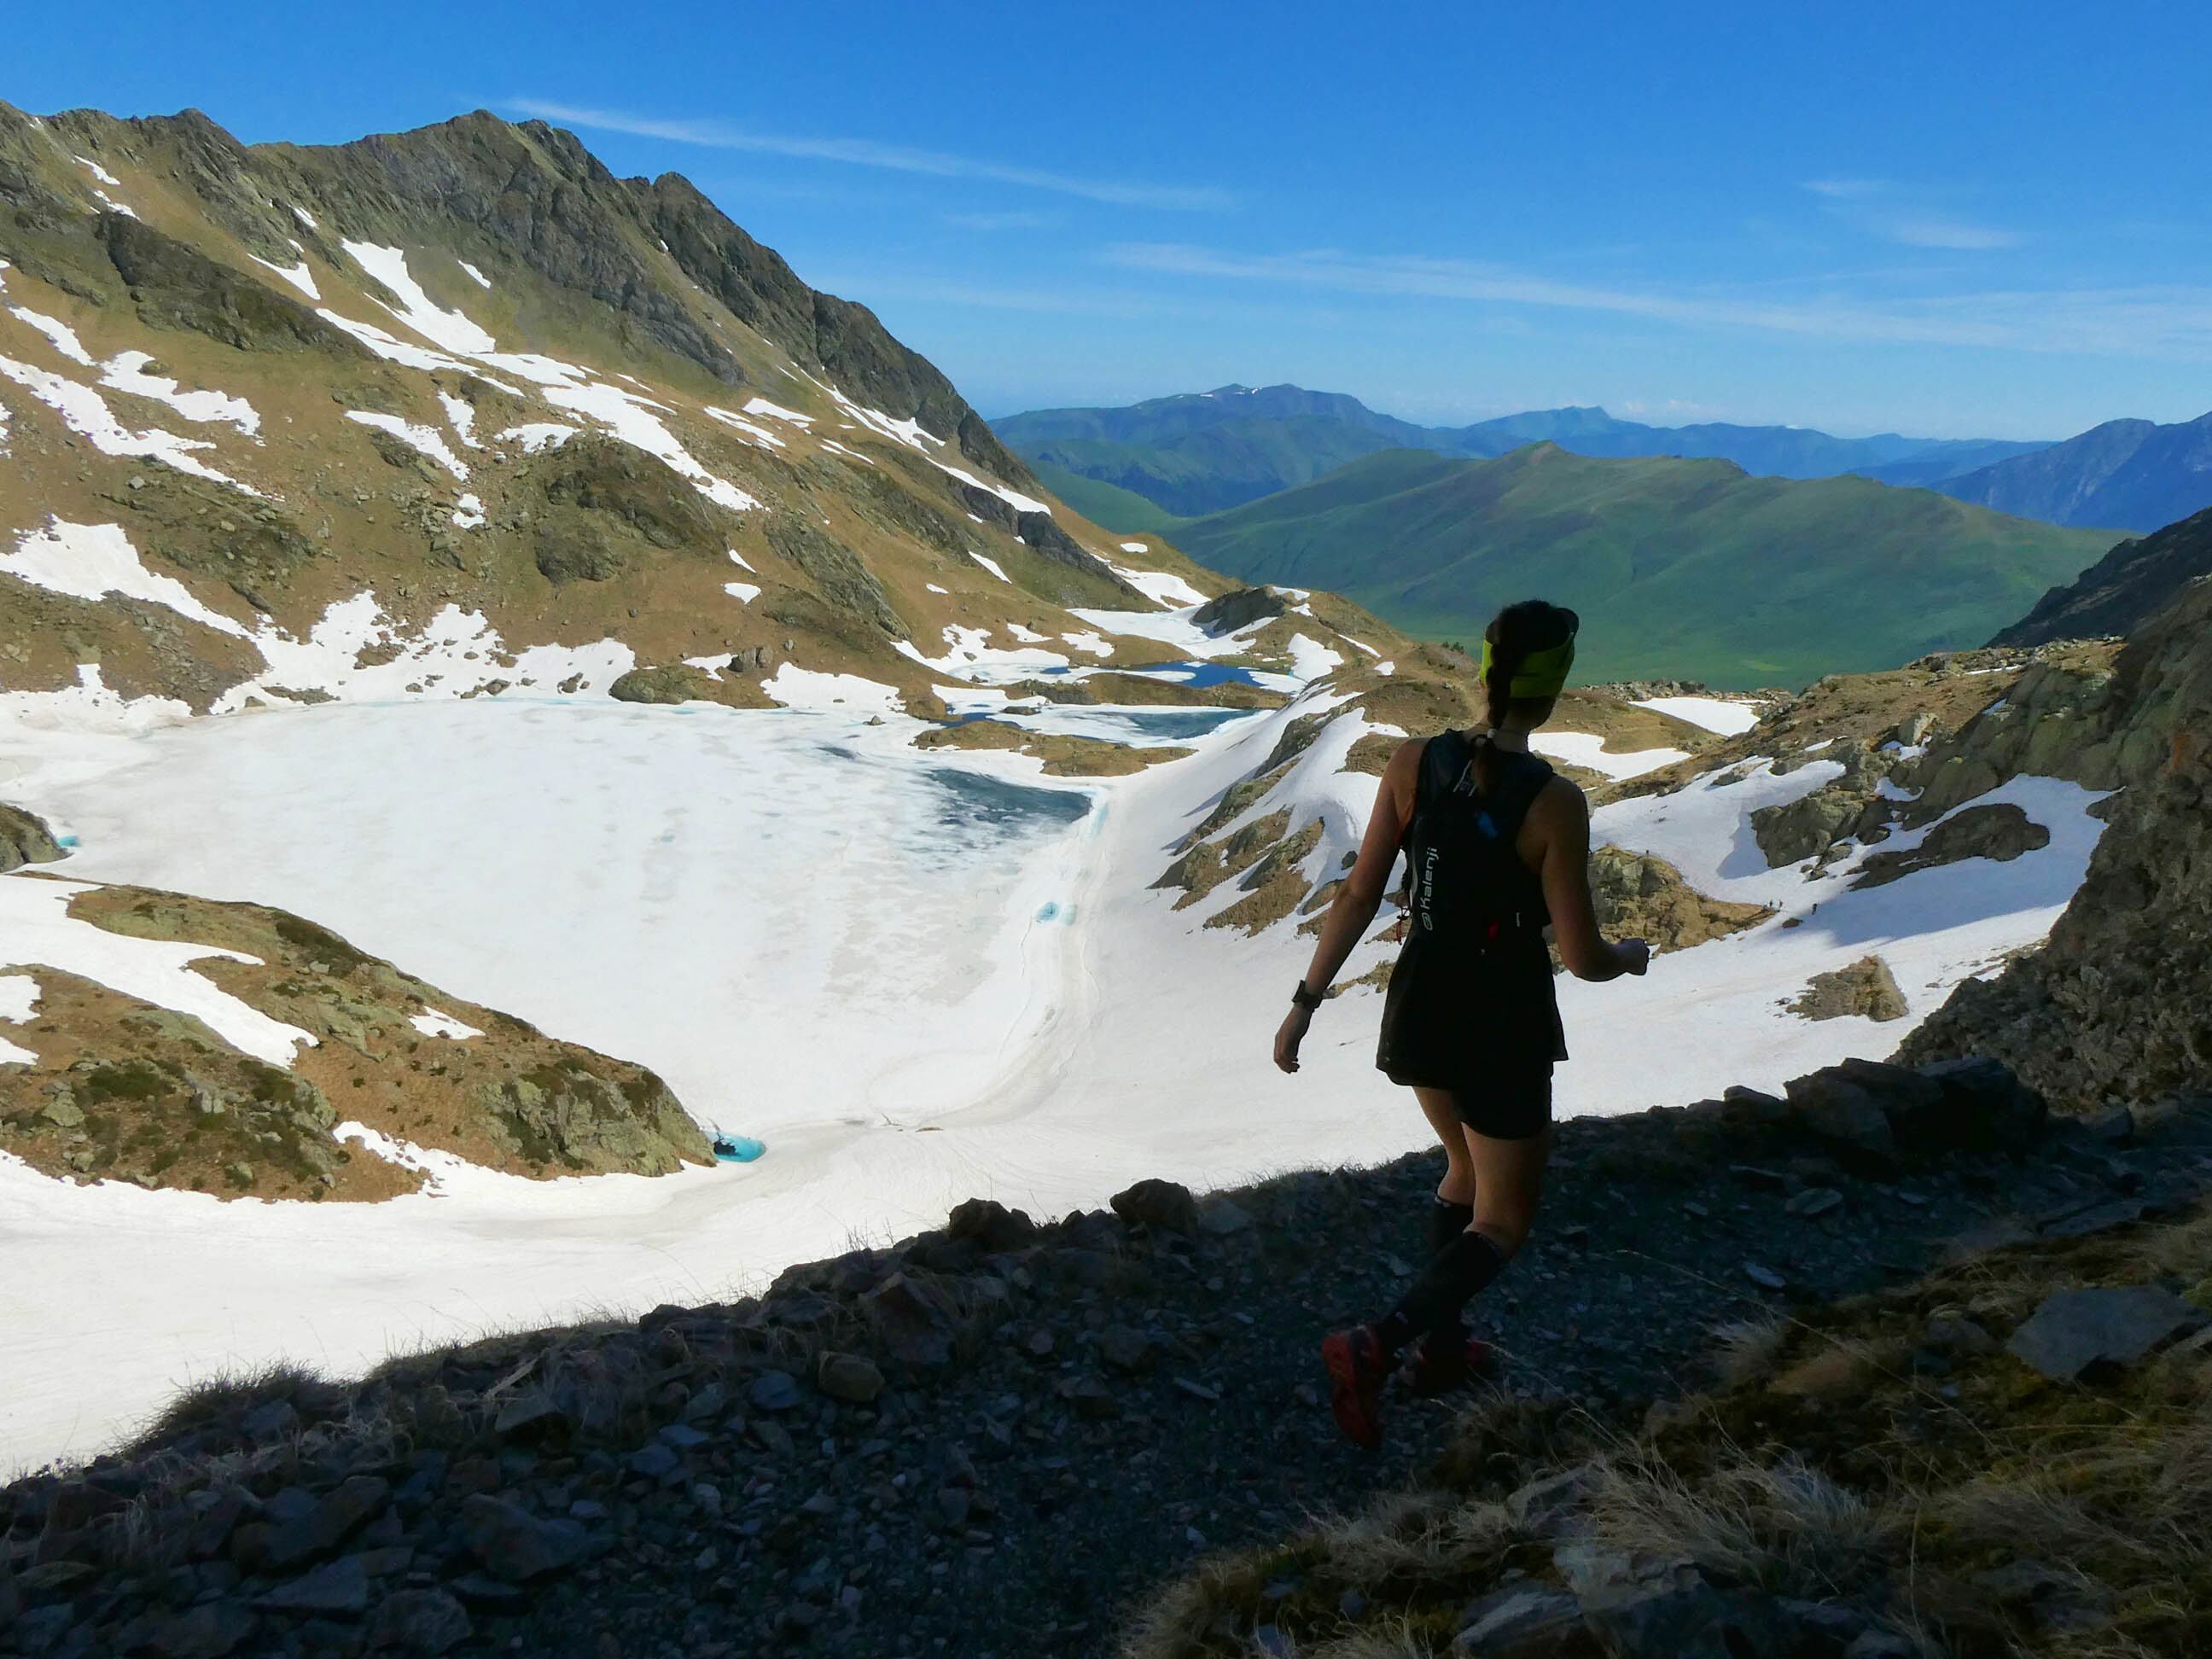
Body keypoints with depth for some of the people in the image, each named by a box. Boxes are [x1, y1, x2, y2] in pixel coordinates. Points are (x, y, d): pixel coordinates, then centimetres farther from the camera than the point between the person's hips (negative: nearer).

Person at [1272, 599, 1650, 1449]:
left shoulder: (1413, 763, -9)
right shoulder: (1554, 804, -21)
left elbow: (1357, 897, -6)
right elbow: (1582, 957, -15)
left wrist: (1306, 1001, 3)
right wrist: (1631, 955, 8)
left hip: (1420, 1005, 5)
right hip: (1504, 1026, -5)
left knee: (1467, 1169, 30)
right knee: (1501, 1224, 13)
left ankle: (1440, 1346, 35)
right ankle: (1376, 1344, -8)